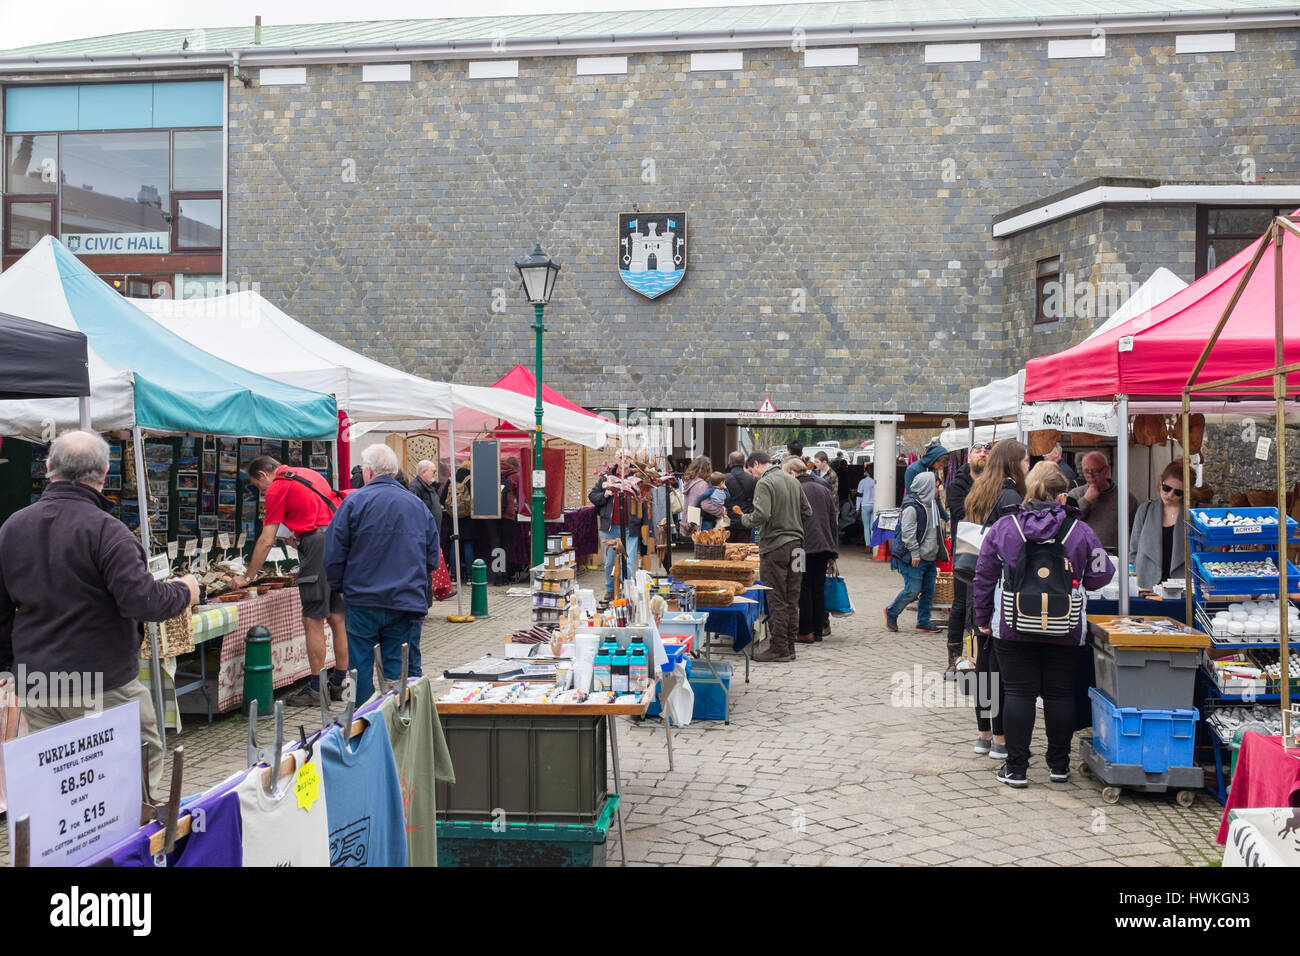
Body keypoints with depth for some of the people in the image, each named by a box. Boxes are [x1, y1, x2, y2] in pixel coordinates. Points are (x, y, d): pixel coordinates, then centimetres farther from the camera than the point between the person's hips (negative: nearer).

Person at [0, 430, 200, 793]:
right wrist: (184, 592, -3)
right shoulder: (105, 530, -17)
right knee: (143, 763, 8)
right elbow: (143, 600, -23)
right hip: (103, 688, -6)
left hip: (35, 687, 7)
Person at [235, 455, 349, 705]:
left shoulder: (277, 487, 1)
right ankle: (338, 684, 18)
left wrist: (248, 577, 8)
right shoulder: (309, 474, 24)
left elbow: (266, 541, 0)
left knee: (313, 621, -1)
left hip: (319, 543, -8)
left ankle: (315, 689, 3)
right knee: (337, 618, 11)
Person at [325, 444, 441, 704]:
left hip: (363, 602, -2)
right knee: (401, 672, 6)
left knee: (361, 669, 9)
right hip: (408, 603, 3)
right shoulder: (419, 506, 7)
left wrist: (340, 586, 10)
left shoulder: (354, 502, -5)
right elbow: (433, 559, 12)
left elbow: (333, 554, -5)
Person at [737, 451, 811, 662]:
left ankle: (779, 649, 1)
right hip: (796, 544, 7)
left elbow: (761, 515, -21)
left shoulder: (765, 483, -10)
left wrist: (744, 517, -3)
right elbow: (807, 512, 15)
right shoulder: (793, 481, 13)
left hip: (774, 546, -7)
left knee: (777, 601, -2)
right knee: (791, 600, 11)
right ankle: (789, 647, 17)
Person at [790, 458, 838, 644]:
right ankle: (818, 630, 15)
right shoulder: (824, 490, 14)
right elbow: (834, 521, 15)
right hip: (825, 545, 6)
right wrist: (834, 550, 18)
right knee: (819, 588, 12)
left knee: (804, 589, 1)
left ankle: (806, 632, 2)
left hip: (804, 546, -6)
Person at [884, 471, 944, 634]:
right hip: (914, 559, -9)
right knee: (912, 591, -6)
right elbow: (907, 532, -19)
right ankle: (891, 612, 14)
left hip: (929, 558, 9)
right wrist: (915, 552, -20)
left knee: (928, 591, 8)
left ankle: (923, 622, 17)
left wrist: (937, 552, 20)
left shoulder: (931, 503, 14)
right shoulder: (912, 506, -15)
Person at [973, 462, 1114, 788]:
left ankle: (1016, 768, 8)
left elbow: (984, 577, 2)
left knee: (1018, 693, 5)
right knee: (1060, 694, 11)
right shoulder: (1081, 531, -4)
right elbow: (1099, 576, 1)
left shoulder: (1003, 527, -2)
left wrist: (983, 619, 11)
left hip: (1012, 627, 0)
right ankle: (1059, 765, 22)